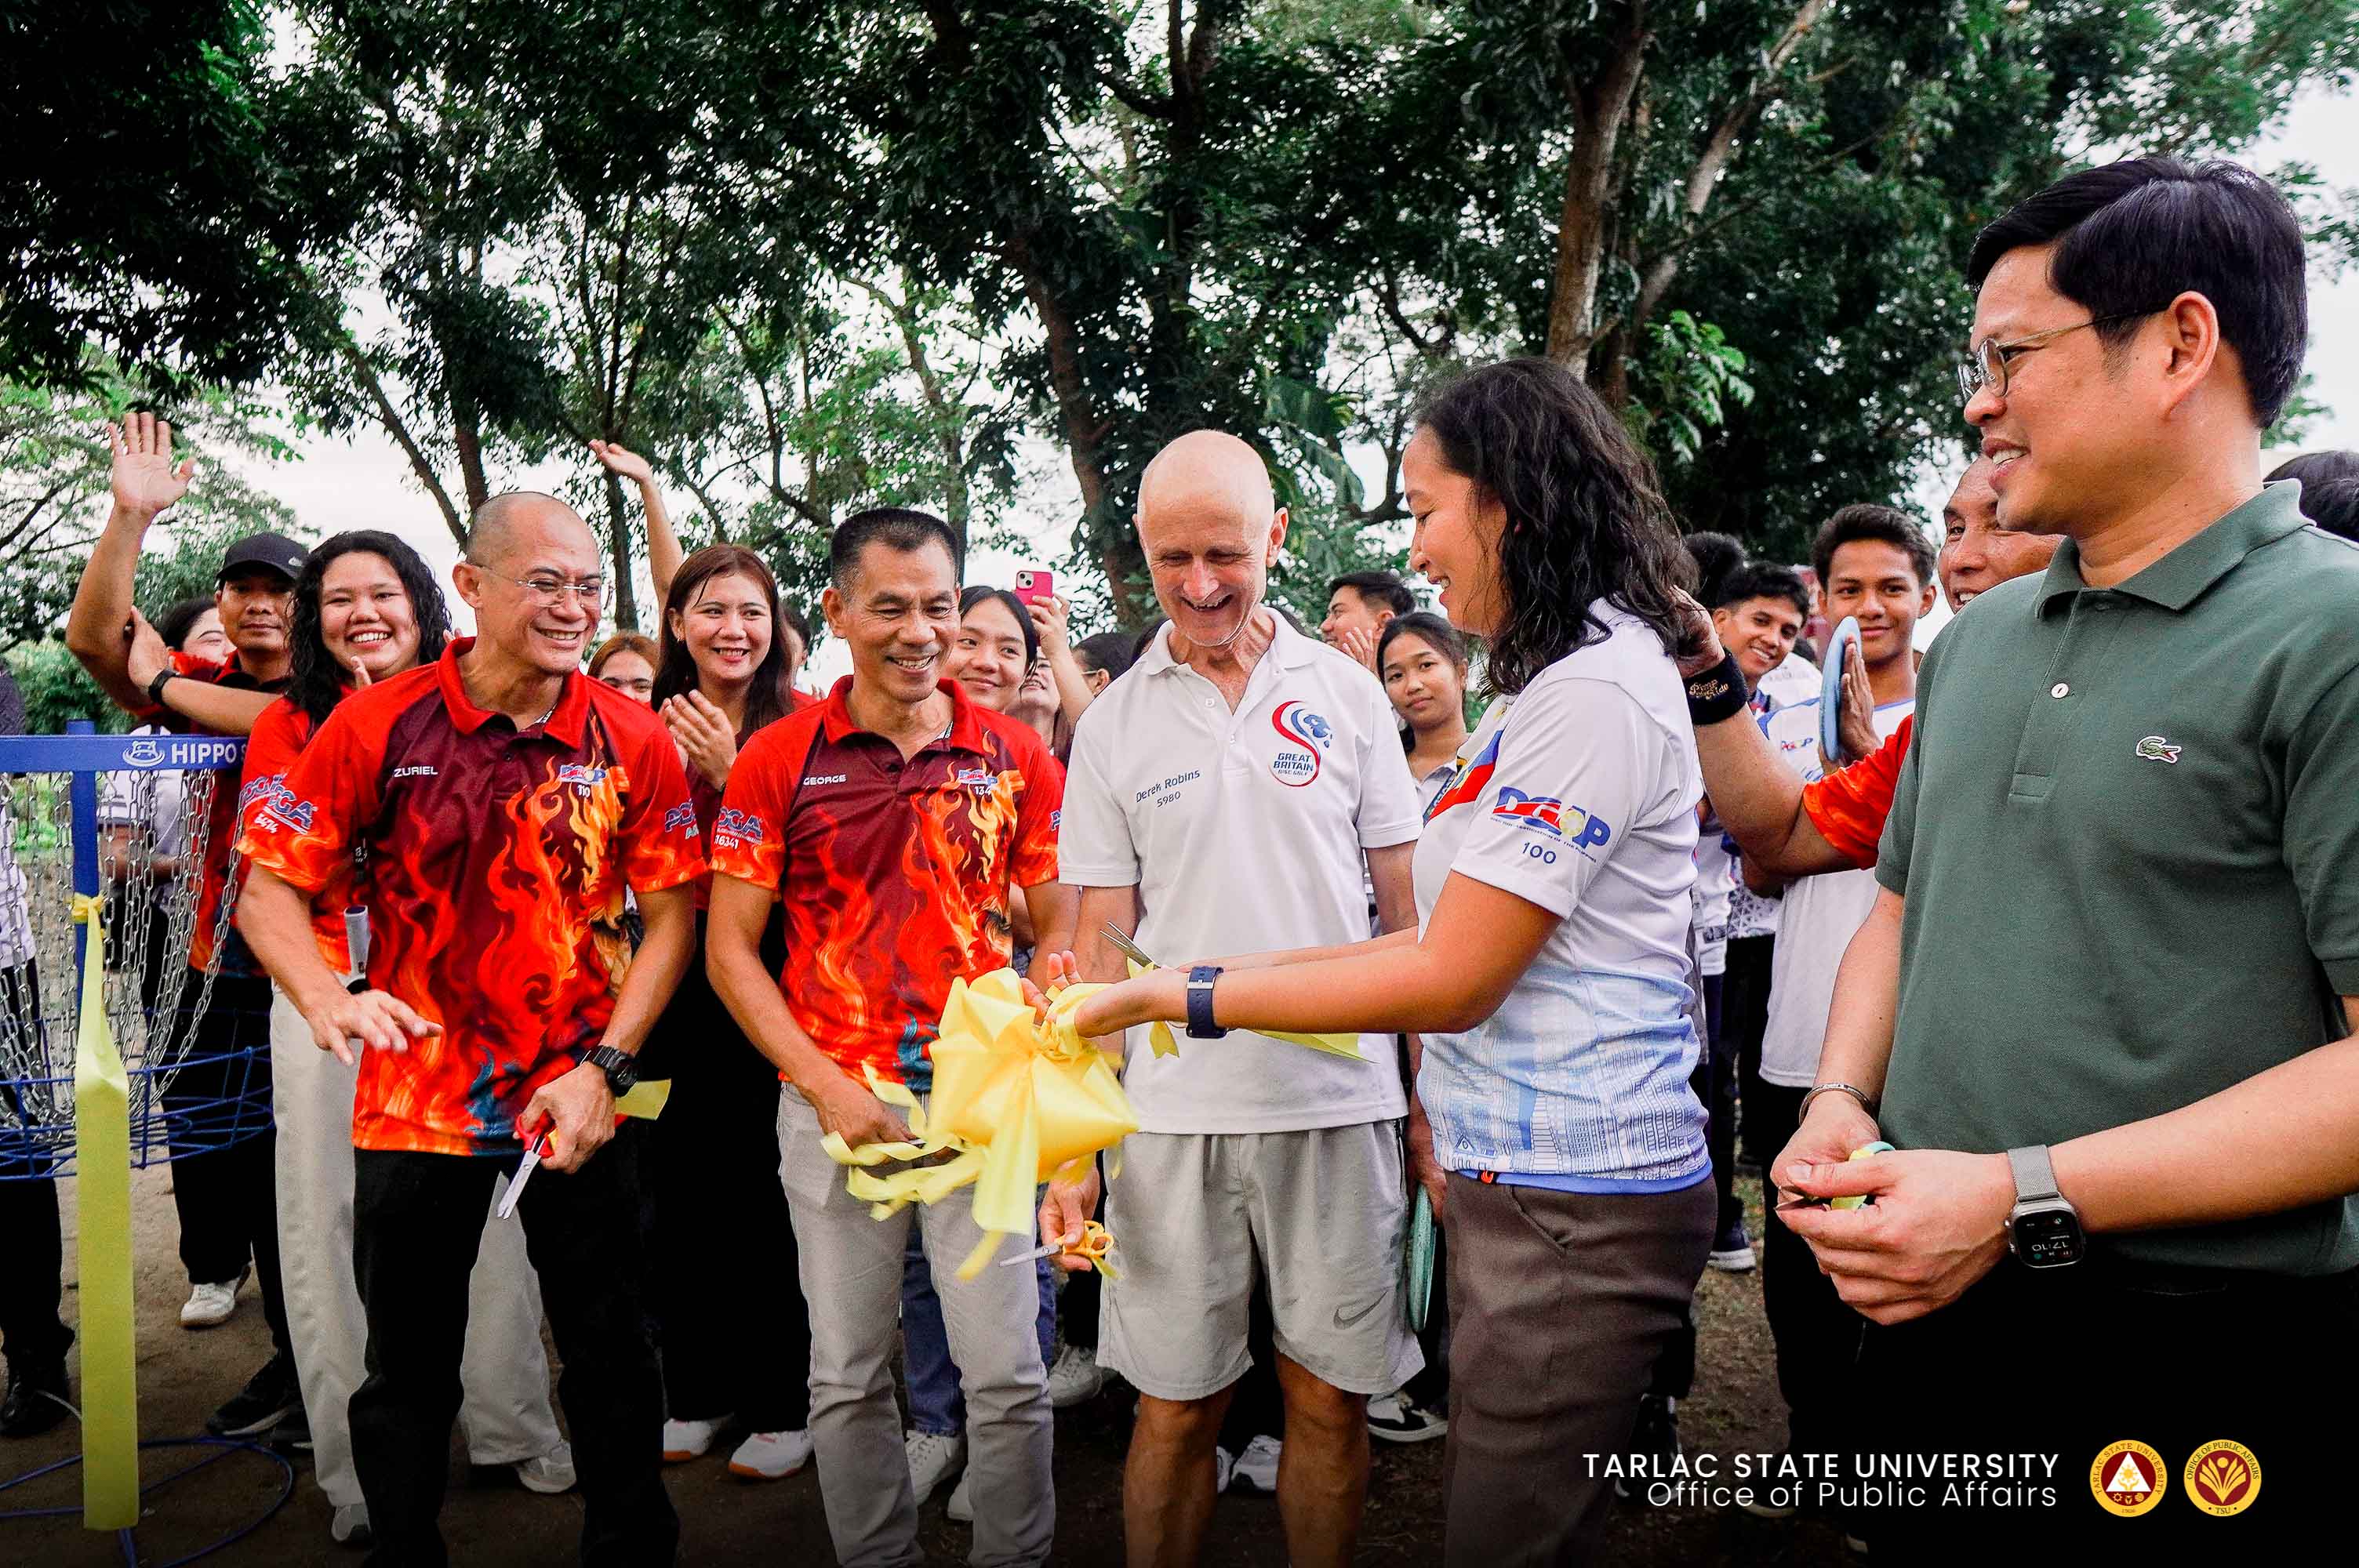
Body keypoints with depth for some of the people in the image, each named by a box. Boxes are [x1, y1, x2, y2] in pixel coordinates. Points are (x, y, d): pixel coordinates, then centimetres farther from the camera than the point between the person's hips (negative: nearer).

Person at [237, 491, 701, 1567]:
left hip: (576, 1104, 1)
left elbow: (673, 914, -3)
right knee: (408, 1374, 15)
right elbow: (271, 886, -4)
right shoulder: (377, 725, -8)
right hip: (415, 1101, 0)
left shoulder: (634, 740, -6)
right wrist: (328, 1000, -23)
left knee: (612, 1361, 12)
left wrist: (604, 1068, -12)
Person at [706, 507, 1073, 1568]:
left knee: (1008, 1375, 4)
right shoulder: (779, 759, -1)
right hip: (833, 1100, 0)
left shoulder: (1016, 756, 1)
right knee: (847, 1379, 12)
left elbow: (1061, 931, 6)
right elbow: (730, 948, 0)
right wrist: (828, 1085, -9)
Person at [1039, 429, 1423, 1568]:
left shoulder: (1346, 691, 3)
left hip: (1342, 1098, 0)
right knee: (1176, 1408, 8)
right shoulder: (1114, 723, 3)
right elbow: (1099, 942, 4)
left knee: (1332, 1398, 10)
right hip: (1173, 1112, 0)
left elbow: (1406, 907, 7)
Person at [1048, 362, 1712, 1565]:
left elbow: (1452, 981, -18)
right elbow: (1464, 929, 14)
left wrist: (1183, 995, -13)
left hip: (1571, 1214, -9)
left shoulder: (1594, 692, -17)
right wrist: (1258, 966, 9)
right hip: (1514, 1182, 9)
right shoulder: (1561, 679, 15)